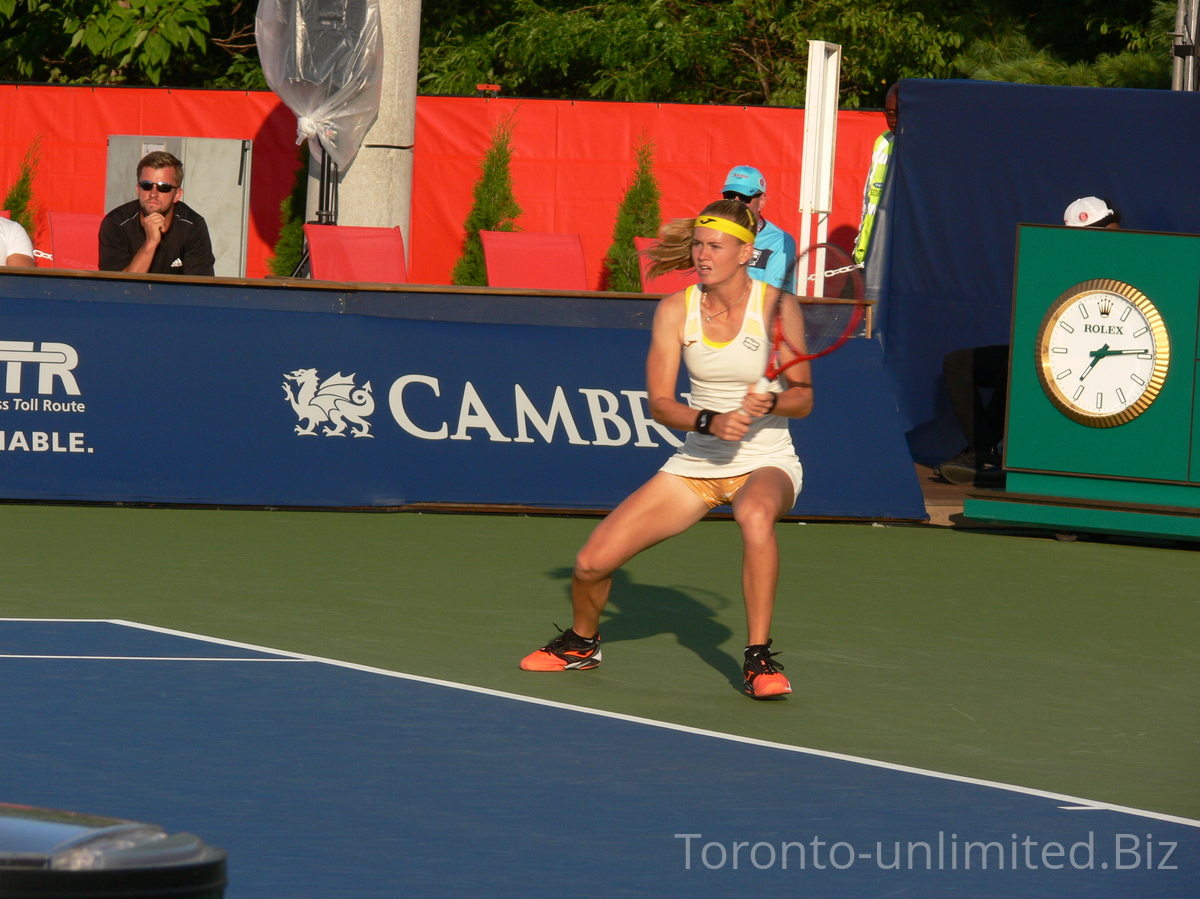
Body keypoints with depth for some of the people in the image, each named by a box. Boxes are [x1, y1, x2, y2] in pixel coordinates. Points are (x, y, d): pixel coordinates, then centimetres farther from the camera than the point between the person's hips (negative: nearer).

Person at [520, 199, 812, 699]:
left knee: (755, 514, -43)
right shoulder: (674, 311, -5)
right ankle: (582, 643, 30)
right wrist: (711, 422, -27)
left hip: (766, 464, -3)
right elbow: (659, 404, -8)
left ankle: (759, 659, -29)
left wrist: (770, 403, -31)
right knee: (591, 564, -6)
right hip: (696, 464, 3)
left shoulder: (776, 306, -12)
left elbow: (802, 398, -9)